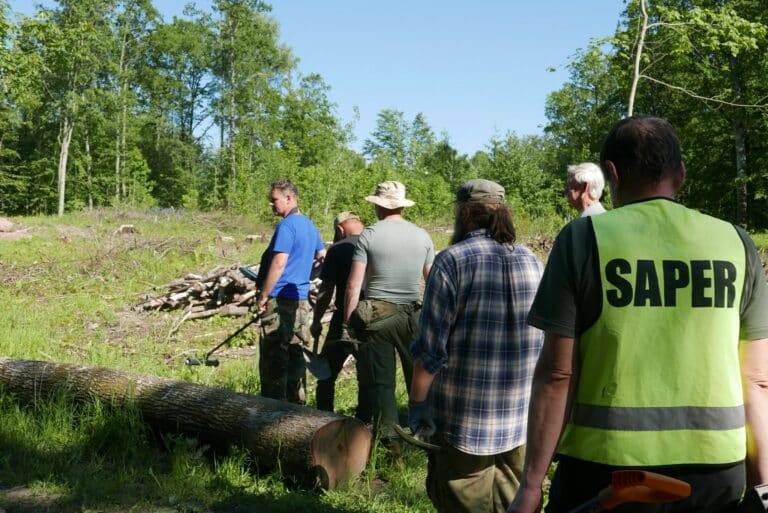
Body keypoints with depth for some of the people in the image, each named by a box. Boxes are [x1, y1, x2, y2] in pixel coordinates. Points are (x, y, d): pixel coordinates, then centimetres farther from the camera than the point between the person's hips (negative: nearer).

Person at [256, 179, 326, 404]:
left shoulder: (286, 226, -14)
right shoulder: (309, 225, 14)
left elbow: (279, 263, -21)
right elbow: (322, 255, 26)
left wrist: (263, 296, -15)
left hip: (280, 300, -9)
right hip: (301, 300, 9)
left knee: (273, 357, -2)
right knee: (295, 354, 14)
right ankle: (297, 402, 20)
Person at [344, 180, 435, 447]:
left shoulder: (368, 236, -5)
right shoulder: (422, 236, 3)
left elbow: (353, 285, -8)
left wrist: (348, 321, 0)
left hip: (375, 316, -2)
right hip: (412, 315, 2)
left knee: (379, 382, 5)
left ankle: (388, 440, 6)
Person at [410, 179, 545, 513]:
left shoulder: (452, 261, -11)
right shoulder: (534, 262, 7)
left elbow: (431, 348, -13)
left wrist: (417, 402, -3)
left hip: (465, 420, -5)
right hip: (524, 420, 5)